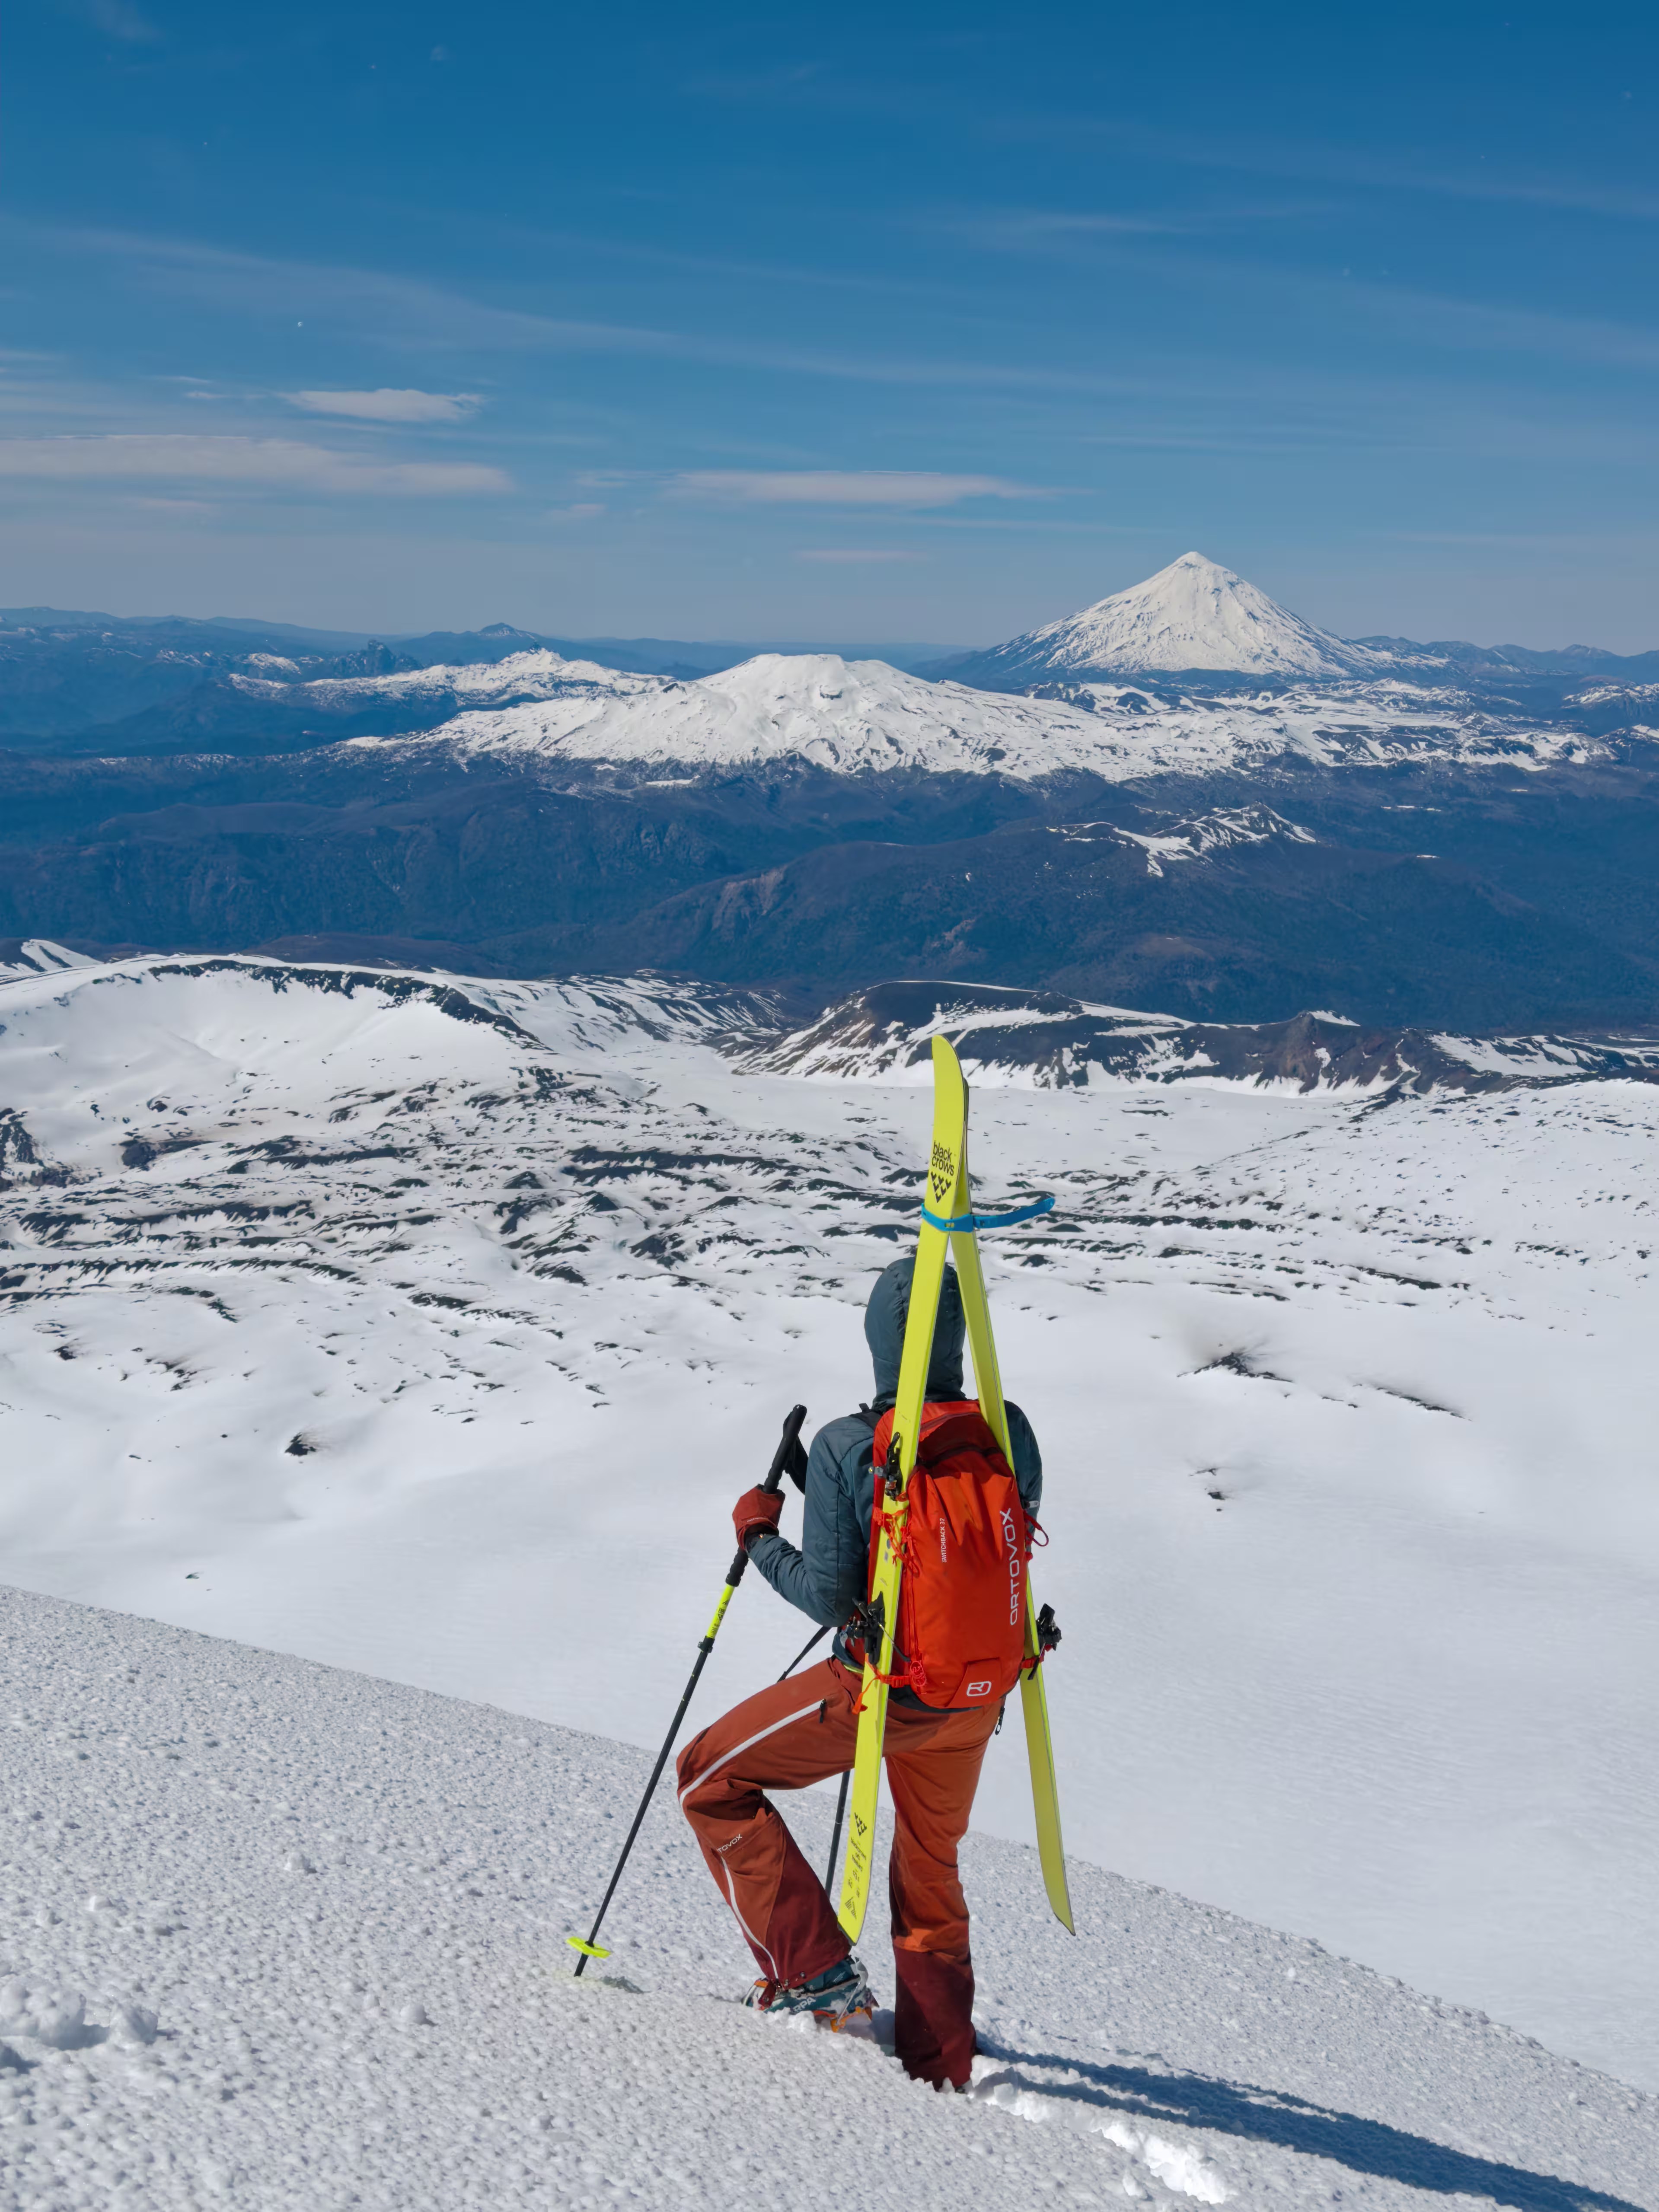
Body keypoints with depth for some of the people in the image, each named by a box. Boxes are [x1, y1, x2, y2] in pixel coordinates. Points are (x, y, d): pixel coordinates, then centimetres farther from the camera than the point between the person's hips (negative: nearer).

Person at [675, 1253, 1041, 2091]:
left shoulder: (846, 1448, -19)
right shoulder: (1009, 1431, -6)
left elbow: (828, 1597, -17)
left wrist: (759, 1537, 0)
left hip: (882, 1689, -5)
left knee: (711, 1780, 14)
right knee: (931, 1868, 26)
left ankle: (813, 1969, 8)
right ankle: (940, 2072, 35)